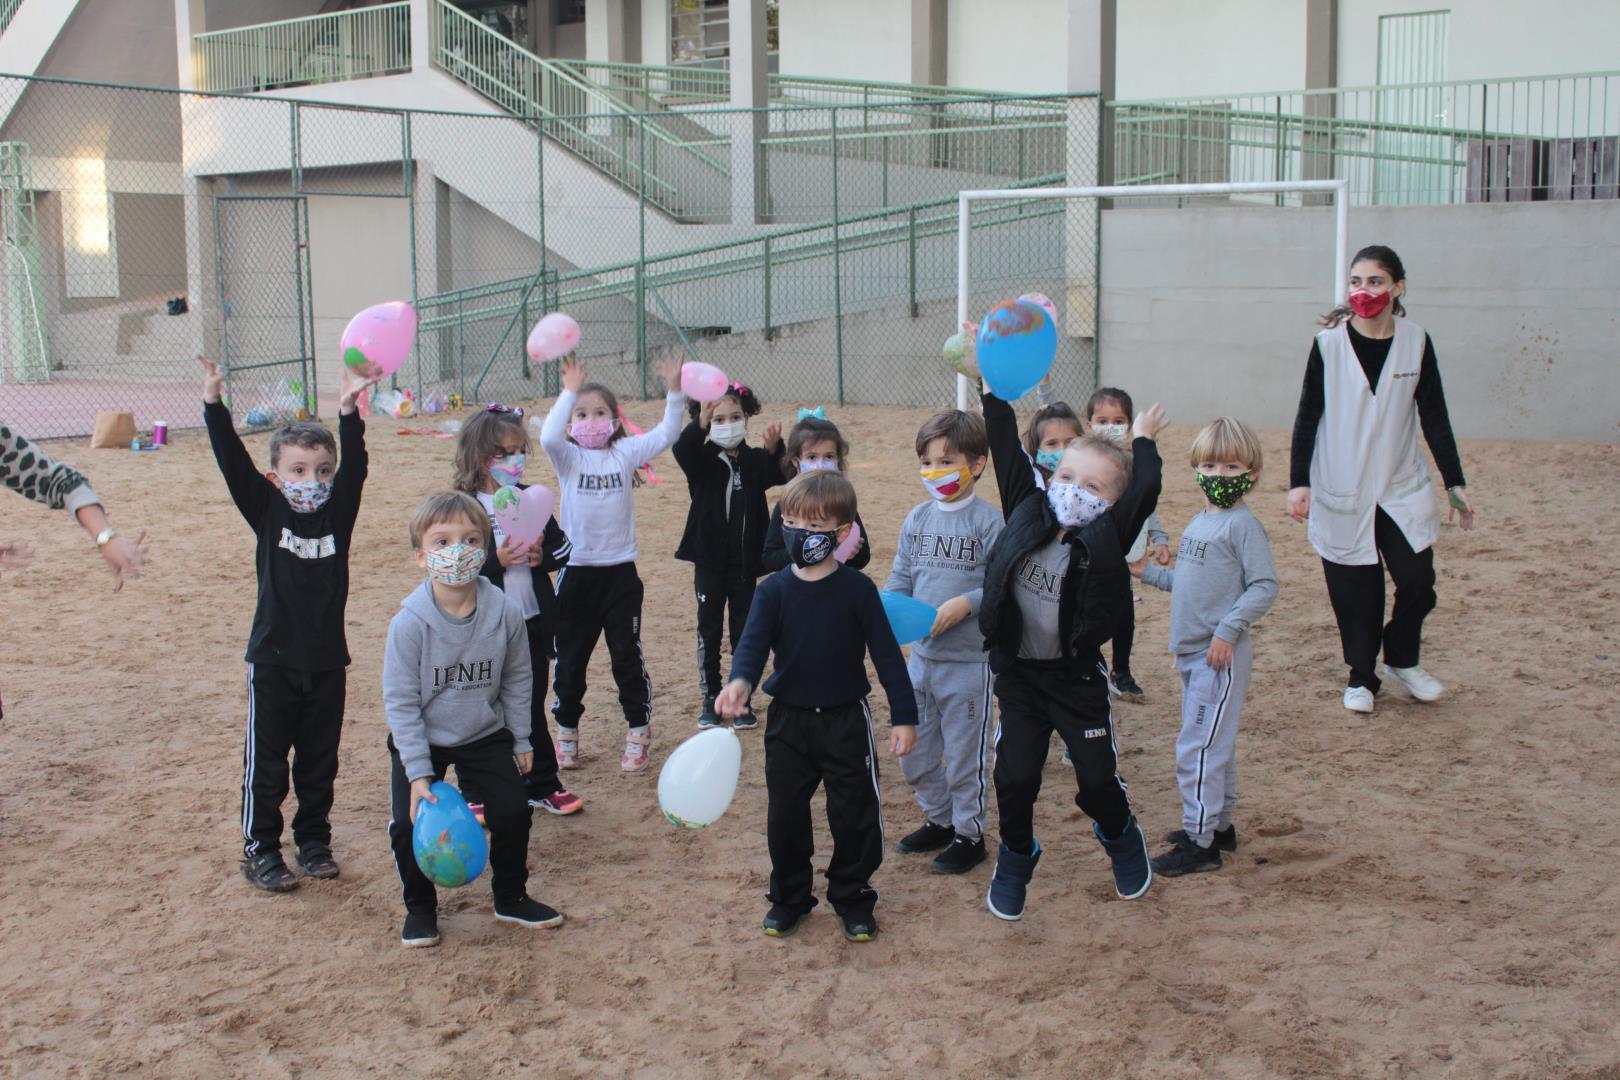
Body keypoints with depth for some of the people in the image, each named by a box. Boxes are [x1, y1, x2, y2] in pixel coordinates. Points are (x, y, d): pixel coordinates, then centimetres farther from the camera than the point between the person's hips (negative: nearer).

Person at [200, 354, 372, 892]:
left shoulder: (339, 512, 0)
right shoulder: (266, 510, -3)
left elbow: (354, 467, -14)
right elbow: (233, 462, -13)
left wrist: (349, 414, -27)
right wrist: (213, 403, -23)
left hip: (327, 659, 2)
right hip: (274, 659, -2)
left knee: (320, 760, 13)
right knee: (266, 762, 5)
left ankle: (314, 839, 28)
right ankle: (260, 848, 17)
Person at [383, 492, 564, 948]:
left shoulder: (506, 612, -17)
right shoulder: (409, 623, -24)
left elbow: (517, 681, 0)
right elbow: (400, 701, -18)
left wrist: (521, 740, 6)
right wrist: (419, 773, -20)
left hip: (486, 736, 2)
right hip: (421, 740, -2)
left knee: (513, 812, 0)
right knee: (409, 825, -10)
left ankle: (511, 897, 25)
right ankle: (420, 907, 16)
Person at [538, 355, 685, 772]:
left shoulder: (625, 453, 2)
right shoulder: (568, 457, -2)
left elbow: (665, 436, -8)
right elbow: (548, 437, -23)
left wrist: (674, 392, -18)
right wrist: (569, 392, -26)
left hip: (620, 571, 0)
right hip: (577, 571, 0)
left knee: (628, 656, 7)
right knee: (569, 659, 10)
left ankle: (638, 734, 19)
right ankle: (566, 732, 26)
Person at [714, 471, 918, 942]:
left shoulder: (857, 589, -8)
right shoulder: (774, 590, -4)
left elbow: (887, 654, -5)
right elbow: (753, 642, -17)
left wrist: (904, 716, -6)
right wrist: (740, 681, -38)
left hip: (846, 721, -2)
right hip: (788, 721, 2)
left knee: (854, 816, 5)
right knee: (785, 815, 9)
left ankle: (852, 898, 24)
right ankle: (789, 897, 27)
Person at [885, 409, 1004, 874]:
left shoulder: (988, 521, -12)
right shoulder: (917, 518, 5)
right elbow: (902, 576, 9)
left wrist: (966, 603, -26)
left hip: (969, 660, -6)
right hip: (921, 655, 6)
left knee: (964, 755, 6)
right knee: (913, 752, 17)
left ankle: (969, 833, 23)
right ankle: (939, 821, 36)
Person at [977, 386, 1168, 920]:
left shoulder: (1105, 540, -13)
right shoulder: (1028, 513, -4)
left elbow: (1145, 490, -24)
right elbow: (1007, 454, -2)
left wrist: (1143, 441, -10)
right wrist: (994, 395, -3)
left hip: (1077, 678, -2)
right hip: (1019, 674, 2)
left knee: (1098, 780, 8)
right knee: (1014, 778, 2)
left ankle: (1121, 840, 39)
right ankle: (1016, 857, 28)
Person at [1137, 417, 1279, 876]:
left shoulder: (1243, 525, -12)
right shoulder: (1198, 523, 13)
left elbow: (1264, 585, -17)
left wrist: (1228, 630, -23)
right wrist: (1150, 573, 16)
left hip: (1222, 654, -9)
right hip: (1192, 651, 9)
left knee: (1198, 747, -8)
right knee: (1213, 743, 18)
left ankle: (1199, 842, -3)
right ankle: (1219, 824, 29)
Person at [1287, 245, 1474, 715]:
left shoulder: (1416, 342, -1)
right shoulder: (1330, 343, -6)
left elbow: (1434, 417, 4)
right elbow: (1308, 415, -1)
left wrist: (1455, 483, 3)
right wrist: (1298, 482, -6)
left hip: (1404, 488, 2)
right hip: (1342, 491, -1)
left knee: (1417, 581, -3)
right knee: (1355, 591, 2)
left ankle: (1402, 660, 25)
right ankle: (1362, 676, 22)